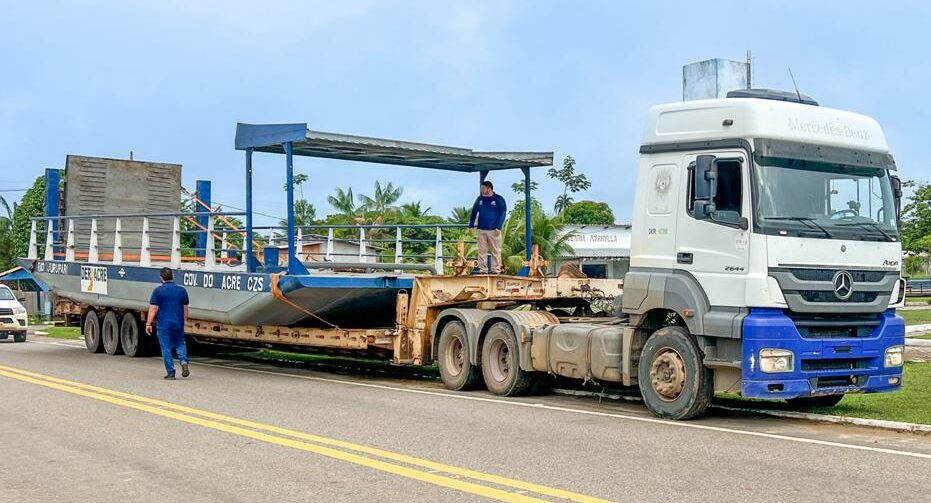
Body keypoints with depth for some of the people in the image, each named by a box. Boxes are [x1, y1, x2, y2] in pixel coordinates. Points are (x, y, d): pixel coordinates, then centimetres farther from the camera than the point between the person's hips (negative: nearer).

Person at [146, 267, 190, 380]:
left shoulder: (158, 291, -6)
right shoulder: (182, 290, 5)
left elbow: (153, 309, -8)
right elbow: (185, 308, 12)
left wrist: (148, 323, -2)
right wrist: (184, 321, 23)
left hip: (164, 324, -3)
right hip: (178, 324, 3)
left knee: (166, 348, 4)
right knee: (180, 344, 19)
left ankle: (170, 373, 5)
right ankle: (184, 361, -7)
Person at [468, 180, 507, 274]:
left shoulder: (499, 200, 0)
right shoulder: (480, 199, 11)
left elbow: (503, 214, -3)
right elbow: (474, 212, 16)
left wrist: (498, 227, -12)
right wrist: (471, 225, 8)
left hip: (494, 231, -3)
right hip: (481, 230, 4)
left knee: (496, 251, -2)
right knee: (482, 251, 2)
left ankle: (496, 270, 2)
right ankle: (483, 270, 6)